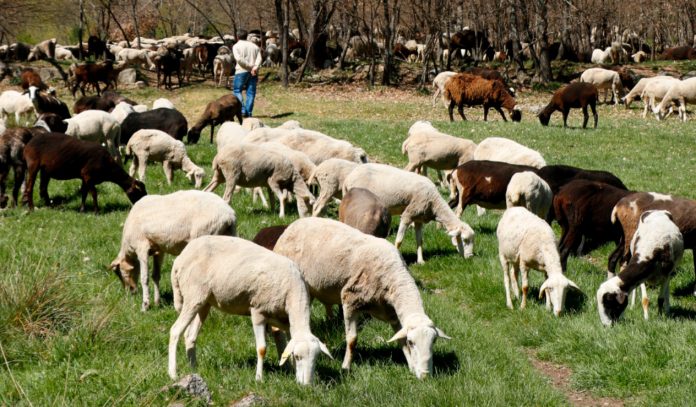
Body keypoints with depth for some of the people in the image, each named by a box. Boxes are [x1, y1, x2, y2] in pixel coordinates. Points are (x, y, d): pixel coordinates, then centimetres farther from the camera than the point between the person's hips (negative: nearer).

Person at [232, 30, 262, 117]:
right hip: (253, 73, 4)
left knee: (237, 91, 6)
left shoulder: (236, 46, 3)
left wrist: (249, 67, -12)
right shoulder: (254, 46, 16)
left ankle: (242, 110, -10)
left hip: (241, 71, -4)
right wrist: (255, 68, -14)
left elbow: (239, 59, -13)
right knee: (251, 93, 7)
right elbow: (259, 58, 0)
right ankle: (249, 113, 3)